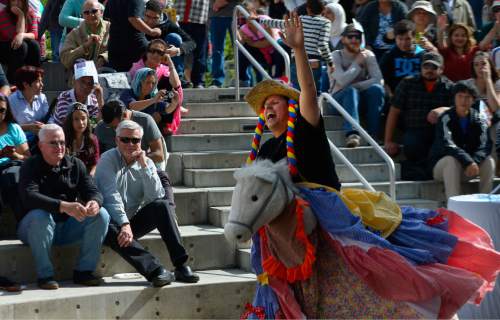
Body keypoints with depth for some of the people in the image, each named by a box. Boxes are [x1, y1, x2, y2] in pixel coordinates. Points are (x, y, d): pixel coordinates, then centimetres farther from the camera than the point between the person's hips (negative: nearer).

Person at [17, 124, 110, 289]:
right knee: (40, 216, -37)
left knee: (101, 215, -15)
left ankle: (83, 271, -9)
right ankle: (45, 275, -25)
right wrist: (63, 206, -42)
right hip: (35, 227, -4)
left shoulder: (75, 165, 5)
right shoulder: (30, 166, -10)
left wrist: (95, 202, -30)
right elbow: (29, 197, -28)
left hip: (67, 226, 5)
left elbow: (92, 191, -2)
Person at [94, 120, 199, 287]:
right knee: (111, 231, -37)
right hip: (113, 221, -4)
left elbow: (156, 196, -7)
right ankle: (155, 270, -47)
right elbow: (111, 196, -18)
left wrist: (144, 166, -14)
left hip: (134, 221, 4)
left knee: (162, 206, -21)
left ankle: (181, 265, -28)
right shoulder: (108, 160, -6)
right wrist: (124, 225, -28)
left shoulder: (146, 162, 7)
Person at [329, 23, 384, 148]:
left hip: (362, 99, 2)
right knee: (351, 91, -35)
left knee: (376, 89, -28)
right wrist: (357, 63, -12)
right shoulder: (336, 56, -3)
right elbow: (342, 81, -20)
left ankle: (373, 135, -32)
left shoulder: (368, 55, 3)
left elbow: (378, 79, -12)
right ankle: (352, 134, -55)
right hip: (340, 98, -2)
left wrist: (354, 85, -19)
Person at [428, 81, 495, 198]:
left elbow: (485, 146, -13)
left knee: (489, 161, -20)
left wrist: (474, 161, -34)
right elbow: (447, 145, -28)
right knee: (452, 160, -35)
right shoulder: (446, 119, -13)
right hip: (442, 164, -4)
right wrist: (468, 162, -40)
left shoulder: (479, 120, -1)